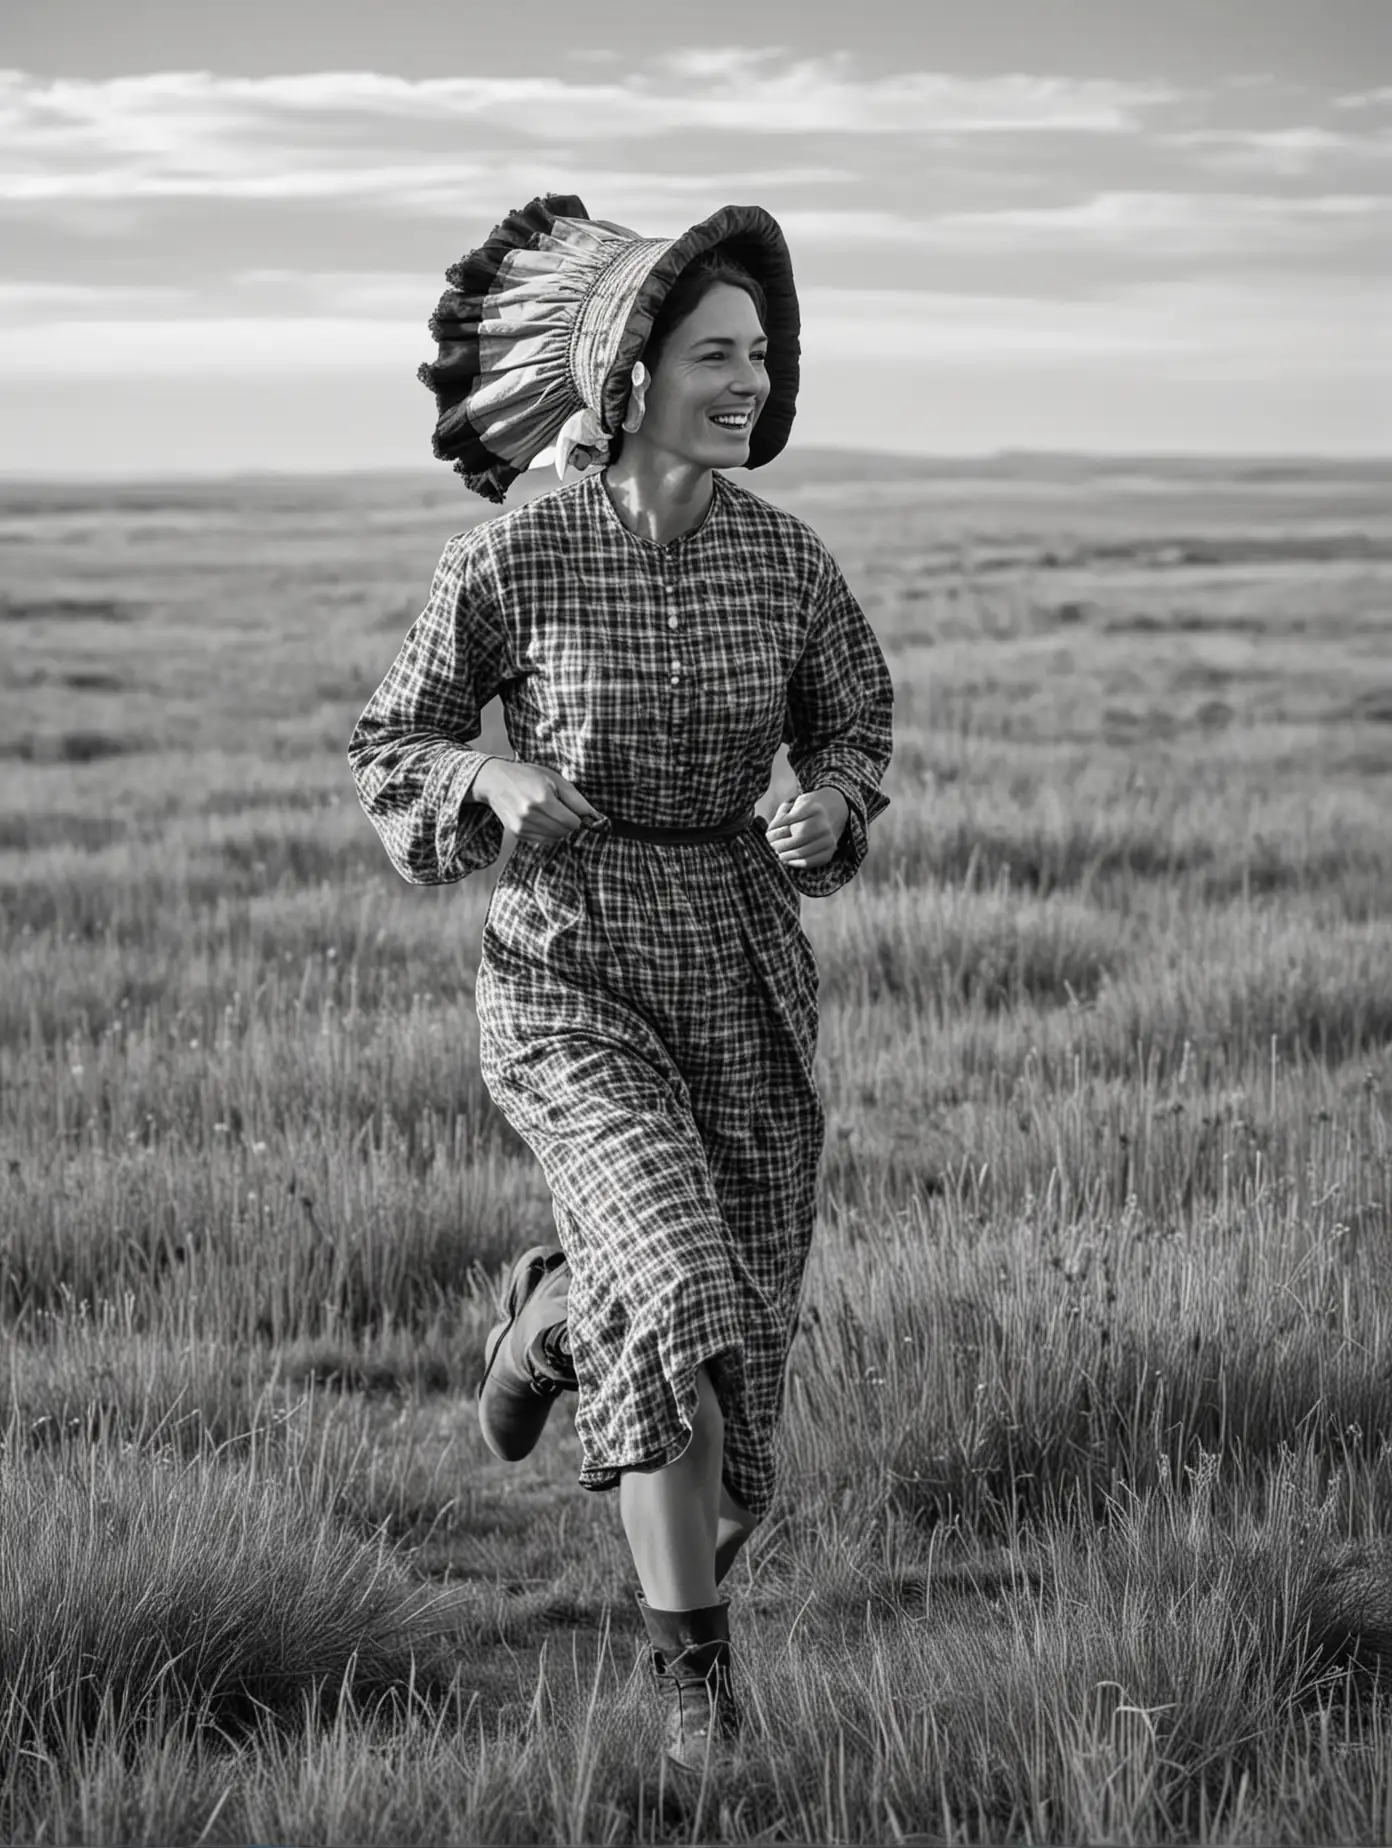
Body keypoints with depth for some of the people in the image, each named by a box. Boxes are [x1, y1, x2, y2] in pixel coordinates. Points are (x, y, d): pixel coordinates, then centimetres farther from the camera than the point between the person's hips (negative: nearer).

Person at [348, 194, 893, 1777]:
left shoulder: (782, 557, -4)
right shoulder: (508, 564, -12)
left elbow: (849, 730, 12)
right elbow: (392, 754, 1)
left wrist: (825, 811, -11)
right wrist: (496, 780, -20)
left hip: (743, 973, 4)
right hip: (568, 973, -4)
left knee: (733, 1324, 8)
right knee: (677, 1291, -25)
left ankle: (547, 1315, 46)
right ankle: (693, 1664, -8)